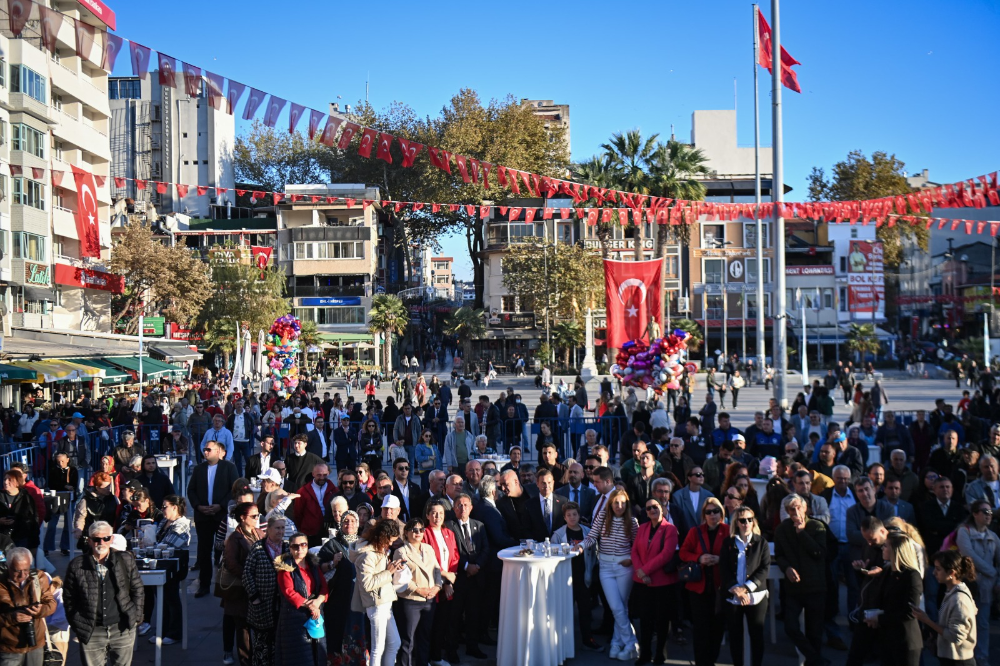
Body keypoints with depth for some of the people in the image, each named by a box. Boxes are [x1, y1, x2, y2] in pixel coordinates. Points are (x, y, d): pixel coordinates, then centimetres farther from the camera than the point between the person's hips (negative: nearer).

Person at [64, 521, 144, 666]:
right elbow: (69, 598, 4)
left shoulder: (126, 561, 1)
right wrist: (77, 625, 2)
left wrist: (136, 618, 4)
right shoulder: (77, 566, -3)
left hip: (122, 629, 1)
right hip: (91, 632, -1)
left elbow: (138, 590, 8)